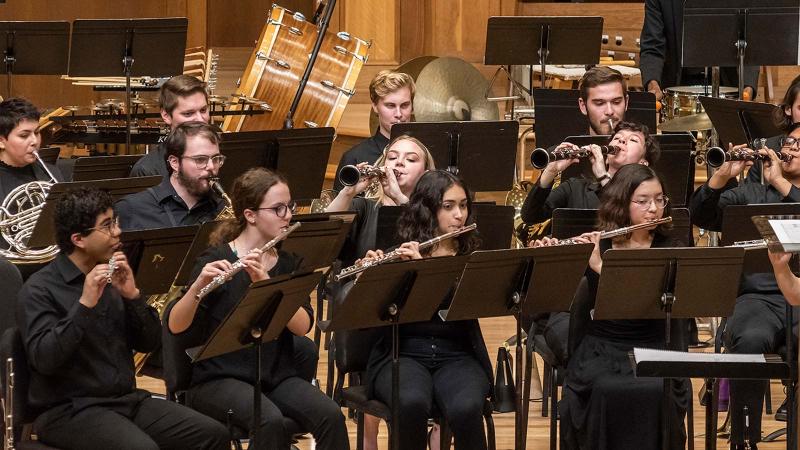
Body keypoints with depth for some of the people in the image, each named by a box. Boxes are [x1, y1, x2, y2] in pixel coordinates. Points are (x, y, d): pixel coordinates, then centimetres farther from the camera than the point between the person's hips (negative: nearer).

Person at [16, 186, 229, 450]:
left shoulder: (112, 278, 12)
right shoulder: (39, 290, -8)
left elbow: (148, 343, 10)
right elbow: (44, 359, -21)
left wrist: (131, 295, -6)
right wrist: (85, 304, -26)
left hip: (128, 399, 7)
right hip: (69, 411, -7)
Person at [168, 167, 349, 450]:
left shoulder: (289, 262, 8)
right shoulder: (216, 261, -6)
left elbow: (302, 326, -8)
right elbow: (175, 326, -15)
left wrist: (265, 283, -21)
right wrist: (199, 285, -33)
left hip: (277, 377, 4)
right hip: (221, 379, -4)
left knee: (331, 416, -24)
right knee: (270, 421, -34)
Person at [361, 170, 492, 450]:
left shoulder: (471, 257, 8)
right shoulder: (396, 255, 5)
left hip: (456, 356, 1)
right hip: (402, 355, -1)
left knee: (466, 409, -33)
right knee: (412, 404, -35)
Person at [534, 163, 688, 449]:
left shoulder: (669, 250, 3)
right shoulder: (593, 245, 5)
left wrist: (601, 266, -23)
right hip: (599, 351, 0)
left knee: (659, 394, -32)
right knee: (605, 392, -32)